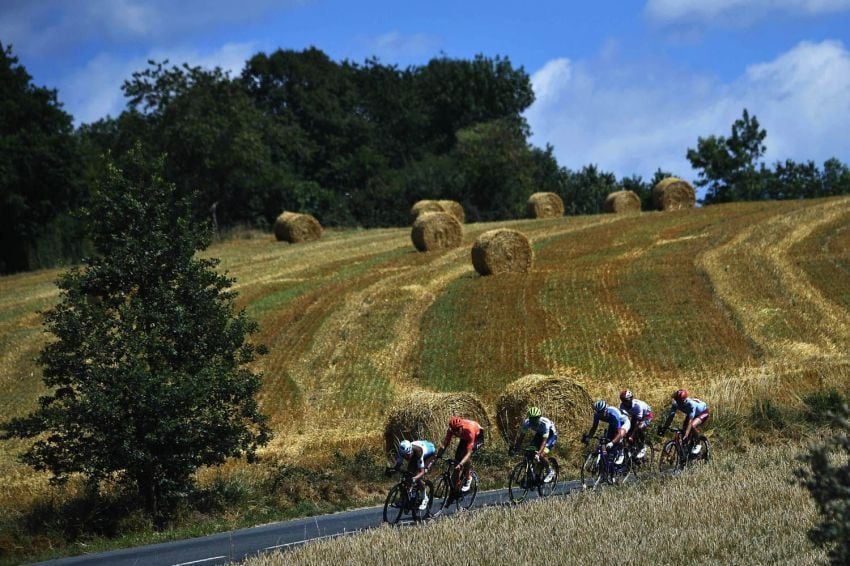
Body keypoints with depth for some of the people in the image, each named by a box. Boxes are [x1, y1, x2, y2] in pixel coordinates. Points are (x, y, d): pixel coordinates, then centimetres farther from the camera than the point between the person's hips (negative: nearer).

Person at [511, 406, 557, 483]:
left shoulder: (545, 423, -38)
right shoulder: (527, 422, -25)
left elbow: (544, 440, -41)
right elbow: (521, 435, -17)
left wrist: (539, 453, -53)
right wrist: (514, 448, -29)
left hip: (551, 435, -5)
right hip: (539, 434, 5)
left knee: (542, 455, -24)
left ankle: (550, 472, 0)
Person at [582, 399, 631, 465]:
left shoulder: (614, 415, -43)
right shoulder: (597, 414, -26)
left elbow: (619, 433, -47)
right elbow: (594, 427, -14)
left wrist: (612, 443, -61)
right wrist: (587, 436, -32)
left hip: (624, 422, -6)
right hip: (613, 424, 6)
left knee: (621, 434, -34)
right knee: (607, 442, -8)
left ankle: (620, 454, -12)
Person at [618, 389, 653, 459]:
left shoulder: (637, 405, -39)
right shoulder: (623, 406, -24)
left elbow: (637, 423, -38)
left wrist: (632, 436, -42)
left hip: (646, 415, -5)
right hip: (635, 416, 5)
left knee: (640, 428, -31)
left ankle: (643, 448, -10)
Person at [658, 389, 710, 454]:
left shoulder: (691, 404, -41)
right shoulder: (676, 404, -25)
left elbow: (690, 421, -46)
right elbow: (670, 417, -24)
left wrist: (686, 435, -53)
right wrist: (663, 429, -33)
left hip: (703, 413, -6)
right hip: (691, 413, 6)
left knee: (693, 425, -32)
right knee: (684, 429, -10)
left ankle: (697, 445, -11)